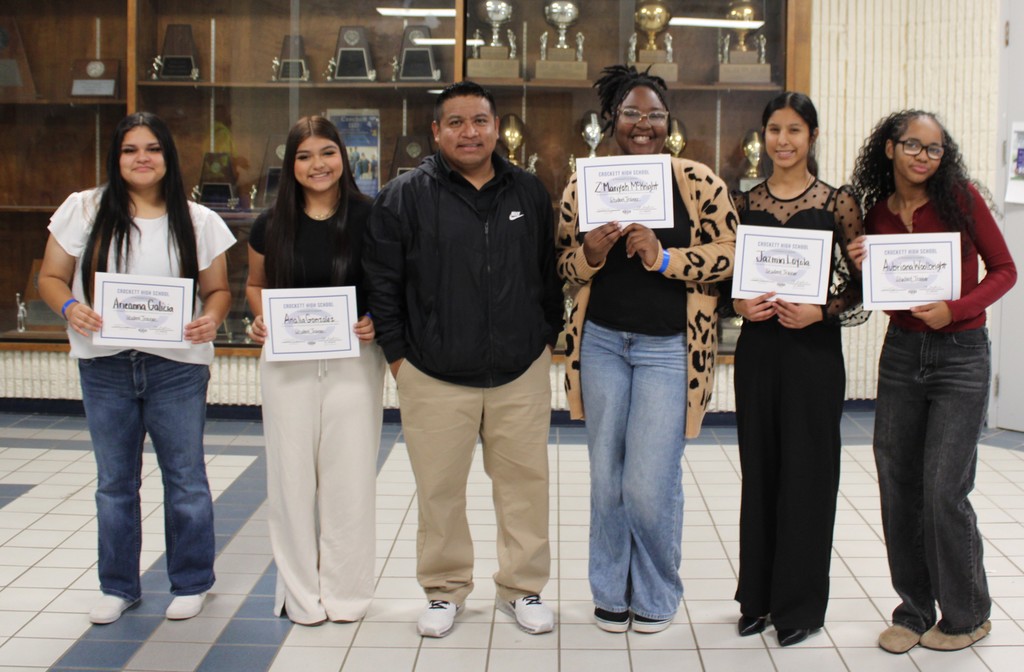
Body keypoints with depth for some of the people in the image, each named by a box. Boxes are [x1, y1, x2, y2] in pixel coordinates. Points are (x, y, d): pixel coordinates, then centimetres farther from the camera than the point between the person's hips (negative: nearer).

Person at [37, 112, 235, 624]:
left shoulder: (197, 221, 4)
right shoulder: (84, 210, 3)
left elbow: (218, 289, 7)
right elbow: (51, 277, 5)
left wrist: (212, 318, -15)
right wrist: (70, 306, -16)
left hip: (177, 367, -1)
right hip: (105, 367, 1)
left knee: (185, 480, 6)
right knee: (114, 483, 12)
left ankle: (190, 583, 22)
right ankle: (118, 586, 26)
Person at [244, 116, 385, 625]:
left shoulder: (368, 218, -4)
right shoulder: (273, 225, 2)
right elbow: (255, 285, 15)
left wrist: (375, 322, -15)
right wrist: (261, 319, -5)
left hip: (354, 360, -1)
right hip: (287, 362, 2)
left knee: (349, 476, 4)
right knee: (292, 474, 6)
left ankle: (345, 590, 19)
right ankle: (301, 592, 19)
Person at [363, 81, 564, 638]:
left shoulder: (529, 193, 7)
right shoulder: (405, 196, -3)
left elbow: (550, 273, 15)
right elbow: (382, 283, 0)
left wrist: (547, 337, 10)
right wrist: (398, 354, -1)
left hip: (522, 373, 2)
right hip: (434, 377, -2)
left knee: (524, 482, 9)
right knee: (439, 488, 7)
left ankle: (523, 587, 26)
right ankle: (445, 590, 25)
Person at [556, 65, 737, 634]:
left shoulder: (700, 183, -4)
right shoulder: (584, 186, 4)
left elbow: (729, 256, -6)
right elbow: (565, 265, 10)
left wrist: (664, 257, -19)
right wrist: (592, 251, -12)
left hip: (669, 347, -3)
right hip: (601, 341, 3)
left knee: (651, 482, -4)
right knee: (607, 475, 12)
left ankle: (657, 596, 20)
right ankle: (612, 592, 29)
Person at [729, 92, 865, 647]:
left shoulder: (838, 203, -1)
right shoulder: (744, 203, 7)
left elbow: (860, 288, -1)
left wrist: (820, 311, -17)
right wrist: (738, 304, -7)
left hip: (814, 351, -3)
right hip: (757, 349, 3)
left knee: (807, 471, 2)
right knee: (759, 470, 9)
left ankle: (800, 603, 15)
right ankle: (758, 595, 22)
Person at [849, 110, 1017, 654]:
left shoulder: (961, 199, -6)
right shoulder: (877, 211, 4)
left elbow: (1004, 269, -3)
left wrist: (954, 308, -18)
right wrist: (863, 268, -9)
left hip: (960, 355, -4)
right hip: (900, 353, 4)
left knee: (944, 491, -6)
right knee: (897, 487, 5)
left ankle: (967, 615, 14)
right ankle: (914, 609, 20)